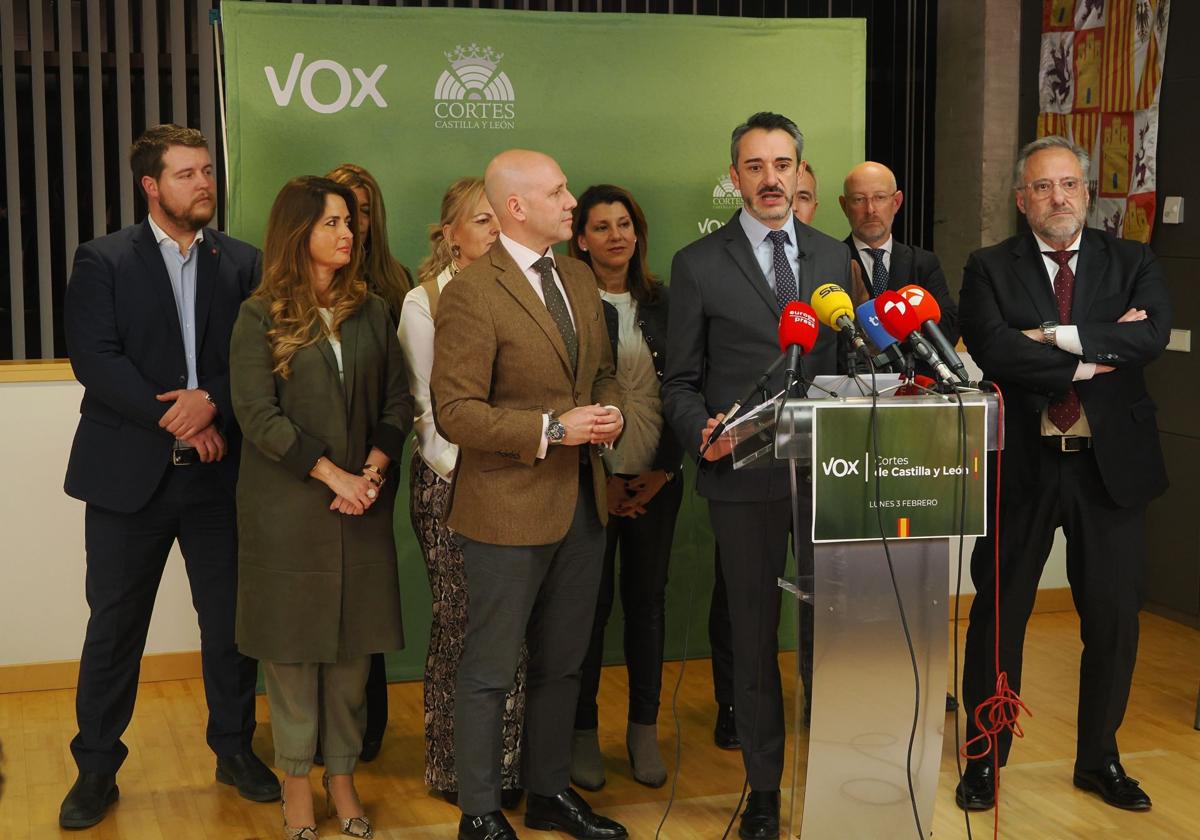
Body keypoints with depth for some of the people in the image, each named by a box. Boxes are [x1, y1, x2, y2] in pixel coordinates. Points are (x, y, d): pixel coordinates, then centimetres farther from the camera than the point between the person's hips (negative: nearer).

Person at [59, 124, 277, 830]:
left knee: (231, 621, 9)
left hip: (219, 473, 2)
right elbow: (94, 357, -10)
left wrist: (213, 401, -17)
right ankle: (97, 769, 20)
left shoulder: (243, 263, 6)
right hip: (130, 473, -2)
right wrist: (173, 419, -16)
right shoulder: (104, 261, 0)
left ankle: (236, 749, 27)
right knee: (114, 628, 6)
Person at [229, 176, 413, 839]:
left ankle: (342, 776, 19)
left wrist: (372, 471, -9)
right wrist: (333, 475, -14)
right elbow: (259, 416, -10)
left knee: (352, 644, 7)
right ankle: (296, 782, 16)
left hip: (361, 508, 3)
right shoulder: (261, 318, -3)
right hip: (287, 509, -3)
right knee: (293, 643, 4)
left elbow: (398, 403, 6)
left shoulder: (371, 312, 9)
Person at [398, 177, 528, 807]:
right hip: (451, 482, -3)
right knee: (461, 621, 0)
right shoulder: (424, 303, -1)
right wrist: (459, 470, -9)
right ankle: (455, 766, 14)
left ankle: (506, 763, 15)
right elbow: (424, 405, -2)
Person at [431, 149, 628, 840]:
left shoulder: (580, 279, 10)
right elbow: (456, 412, -17)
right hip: (510, 507, -7)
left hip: (582, 500, 8)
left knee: (563, 663, 18)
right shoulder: (472, 292, -15)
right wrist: (551, 429, -21)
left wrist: (610, 410, -2)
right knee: (490, 670, 4)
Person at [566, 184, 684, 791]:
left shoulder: (662, 302, 7)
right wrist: (600, 479, -8)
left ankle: (645, 729, 19)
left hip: (655, 478, 3)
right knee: (592, 600, 1)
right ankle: (583, 733, 14)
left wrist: (664, 469, -2)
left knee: (647, 598, 8)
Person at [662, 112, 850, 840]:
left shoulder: (834, 257, 10)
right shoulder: (699, 265, 0)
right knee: (754, 634, 9)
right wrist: (703, 432, -17)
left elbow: (846, 363, 13)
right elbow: (680, 381, 2)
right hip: (745, 474, -2)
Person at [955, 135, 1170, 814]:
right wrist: (1089, 361, -15)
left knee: (1114, 618, 9)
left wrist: (1057, 336, -17)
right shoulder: (990, 269, 1)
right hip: (1021, 462, -1)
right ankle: (984, 758, 24)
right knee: (1000, 613, 8)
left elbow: (1153, 334, -13)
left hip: (1111, 462, 2)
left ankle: (1100, 759, 28)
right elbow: (991, 349, -17)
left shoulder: (1132, 263, 6)